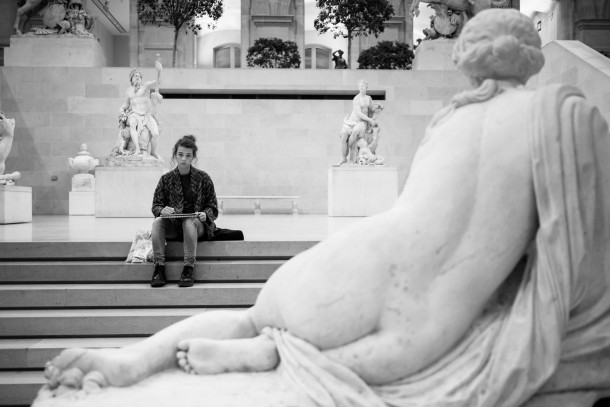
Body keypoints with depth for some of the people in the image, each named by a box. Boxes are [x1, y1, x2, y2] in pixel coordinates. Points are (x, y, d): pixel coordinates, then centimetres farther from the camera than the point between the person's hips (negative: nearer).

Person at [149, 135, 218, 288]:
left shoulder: (203, 178, 2)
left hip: (197, 224, -2)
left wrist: (205, 215, -19)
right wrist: (162, 210, -18)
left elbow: (213, 208, 3)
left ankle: (188, 270, -34)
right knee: (157, 222, -28)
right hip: (173, 225, 2)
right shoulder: (166, 179, 6)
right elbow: (155, 205, 5)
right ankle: (159, 268, -30)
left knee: (189, 222, -35)